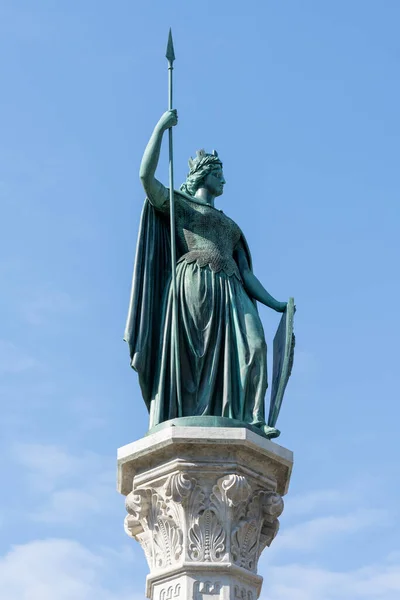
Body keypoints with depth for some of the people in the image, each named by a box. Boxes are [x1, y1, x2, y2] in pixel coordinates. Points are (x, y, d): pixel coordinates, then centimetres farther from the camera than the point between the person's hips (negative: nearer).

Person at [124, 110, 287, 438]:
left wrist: (274, 303, 13)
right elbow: (146, 175, 3)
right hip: (193, 285, -5)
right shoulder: (177, 204, 20)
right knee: (189, 358, -16)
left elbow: (246, 272, 26)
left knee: (254, 343, -20)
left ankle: (254, 419, -28)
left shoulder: (231, 226, 35)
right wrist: (161, 127, 5)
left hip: (229, 291, 5)